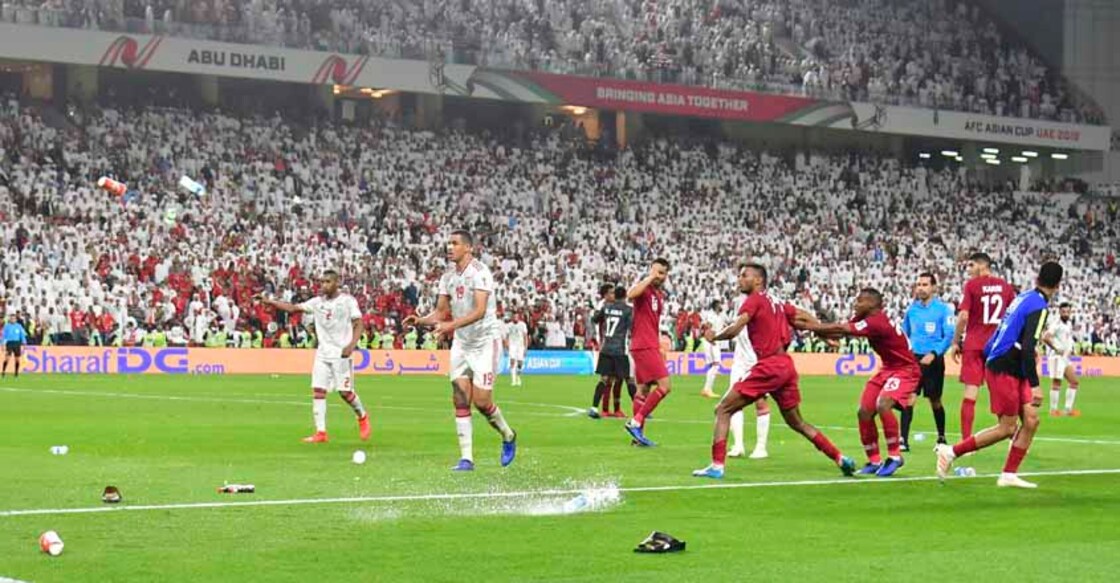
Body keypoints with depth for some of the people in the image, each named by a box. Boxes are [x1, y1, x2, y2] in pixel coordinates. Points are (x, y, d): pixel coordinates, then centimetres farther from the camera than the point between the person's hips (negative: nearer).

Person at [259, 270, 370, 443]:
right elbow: (293, 308, 6)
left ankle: (362, 417, 23)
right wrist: (270, 302, -4)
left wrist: (351, 345, -20)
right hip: (323, 352, 4)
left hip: (341, 352, -4)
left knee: (345, 392, -5)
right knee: (318, 390, -6)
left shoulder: (347, 300, -4)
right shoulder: (318, 301, 7)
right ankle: (320, 432, -5)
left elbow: (358, 324, -6)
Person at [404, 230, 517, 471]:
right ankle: (466, 458, 0)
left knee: (481, 401, -8)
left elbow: (480, 311, -27)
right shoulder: (448, 277, 6)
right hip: (461, 343, 7)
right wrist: (420, 321, -10)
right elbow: (440, 312, 10)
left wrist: (451, 325, -39)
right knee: (460, 400, -2)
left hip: (485, 342, -7)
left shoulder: (480, 272, -17)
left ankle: (508, 436, 20)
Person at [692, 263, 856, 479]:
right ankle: (840, 459, 18)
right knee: (797, 423, 20)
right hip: (786, 365, 8)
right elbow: (806, 319, 22)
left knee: (723, 410, -4)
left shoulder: (755, 299, -6)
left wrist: (714, 336, 1)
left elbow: (734, 330, -16)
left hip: (768, 366, -8)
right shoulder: (777, 303, 18)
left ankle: (717, 465, -14)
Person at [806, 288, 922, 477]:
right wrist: (818, 330, -23)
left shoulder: (877, 323, -27)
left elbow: (842, 329, -28)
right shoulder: (866, 320, 2)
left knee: (883, 405, -31)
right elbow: (841, 331, -5)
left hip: (905, 370, -10)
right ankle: (874, 461, 16)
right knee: (865, 412, 3)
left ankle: (895, 456, -16)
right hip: (887, 369, 10)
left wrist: (812, 327, -24)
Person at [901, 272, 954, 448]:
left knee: (935, 401, 10)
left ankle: (941, 437, 28)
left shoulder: (943, 309, -5)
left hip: (933, 360, -3)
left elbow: (949, 335, -10)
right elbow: (904, 333, 18)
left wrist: (933, 354, -20)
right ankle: (904, 440, -12)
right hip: (913, 359, 3)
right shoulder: (912, 309, 7)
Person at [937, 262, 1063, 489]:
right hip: (1003, 371, -9)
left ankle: (1009, 475, 5)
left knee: (1031, 420, 3)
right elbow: (1028, 349, -24)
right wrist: (1034, 385, -25)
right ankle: (951, 452, 2)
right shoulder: (1038, 307, -17)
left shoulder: (1023, 298, 10)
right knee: (1008, 428, -4)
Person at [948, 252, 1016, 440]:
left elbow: (963, 316, -10)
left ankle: (966, 441, -10)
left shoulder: (972, 285, -4)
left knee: (970, 393, -4)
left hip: (974, 345, -3)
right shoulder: (1005, 286, 7)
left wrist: (955, 342, -2)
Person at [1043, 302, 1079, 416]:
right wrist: (1056, 349, -20)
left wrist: (1069, 349, 12)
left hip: (1065, 357, 9)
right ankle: (1053, 410, -3)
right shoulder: (1056, 323, -14)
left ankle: (1068, 409, 13)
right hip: (1056, 356, -9)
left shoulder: (1069, 323, 14)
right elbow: (1045, 338, -27)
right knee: (1056, 383, -10)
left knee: (1074, 382, 9)